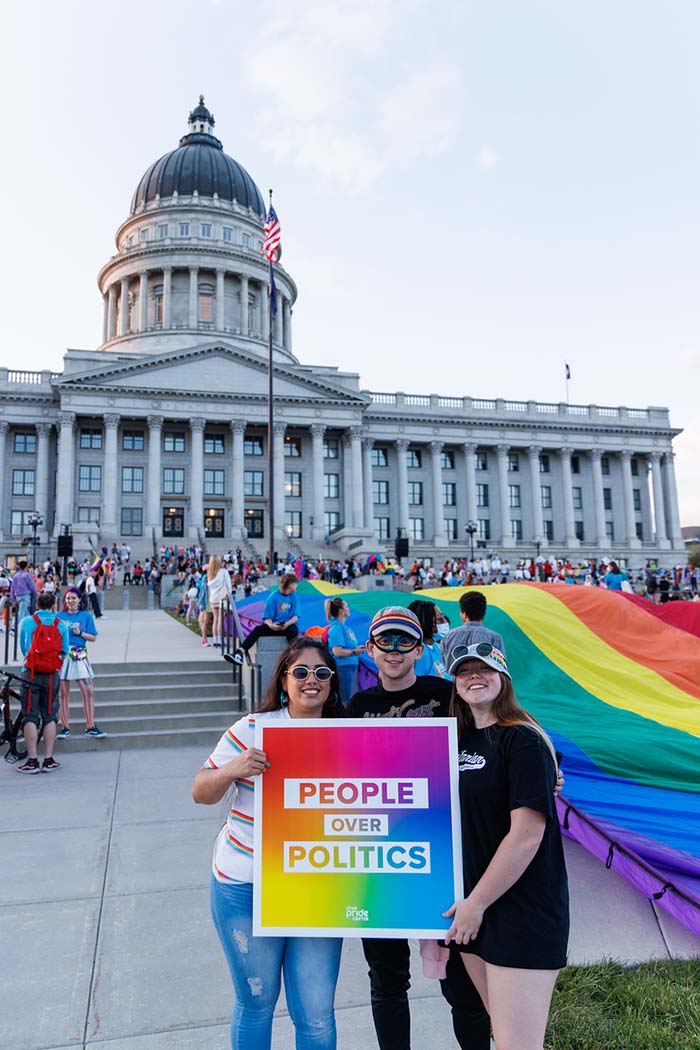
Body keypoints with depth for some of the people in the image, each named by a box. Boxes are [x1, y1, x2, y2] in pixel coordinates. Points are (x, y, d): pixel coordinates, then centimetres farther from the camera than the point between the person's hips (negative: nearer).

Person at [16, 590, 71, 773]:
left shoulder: (26, 622, 0)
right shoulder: (60, 625, 1)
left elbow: (22, 648, 8)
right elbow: (65, 652, 5)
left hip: (30, 673, -1)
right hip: (51, 675, 1)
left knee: (30, 717, 4)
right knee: (49, 716, 8)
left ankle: (32, 761, 4)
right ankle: (48, 760, 10)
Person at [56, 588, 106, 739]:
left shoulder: (86, 616, 8)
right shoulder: (59, 616, 10)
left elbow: (93, 637, 6)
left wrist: (80, 633, -9)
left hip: (80, 657, 0)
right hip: (62, 656, 0)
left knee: (88, 692, -7)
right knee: (63, 693, 3)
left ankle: (90, 727, -2)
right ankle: (65, 727, 12)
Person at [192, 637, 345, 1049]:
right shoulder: (252, 729, -8)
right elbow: (202, 793, -4)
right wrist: (231, 770, -23)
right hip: (246, 888, -1)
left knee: (317, 1014, 8)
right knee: (257, 1002, 17)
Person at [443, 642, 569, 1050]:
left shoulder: (522, 740, -15)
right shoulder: (462, 740, 8)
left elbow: (527, 835, -20)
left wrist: (477, 903, -13)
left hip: (523, 913, -7)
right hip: (471, 911, 7)